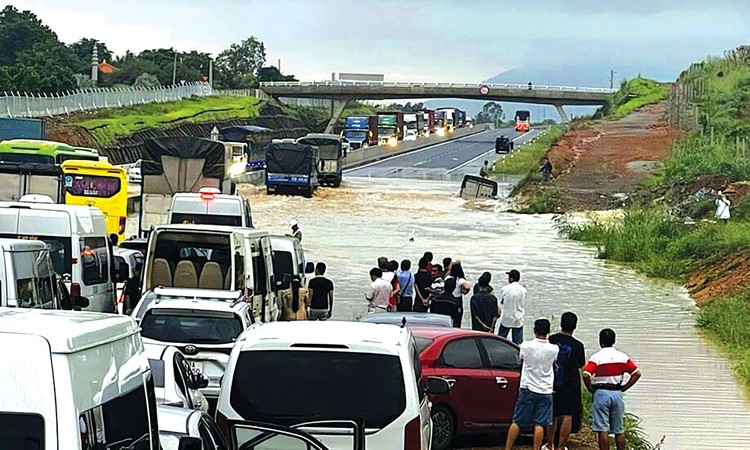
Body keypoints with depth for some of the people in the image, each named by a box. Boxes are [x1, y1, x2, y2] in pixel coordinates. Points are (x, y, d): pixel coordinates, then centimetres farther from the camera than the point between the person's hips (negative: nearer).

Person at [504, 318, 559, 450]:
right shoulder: (554, 349, -7)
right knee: (539, 424, 3)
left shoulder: (526, 346, -10)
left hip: (527, 389, 0)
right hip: (545, 391, 1)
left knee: (517, 422, 6)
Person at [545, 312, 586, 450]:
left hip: (552, 383, 3)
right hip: (570, 385, -3)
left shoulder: (551, 340, -6)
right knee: (567, 416, 2)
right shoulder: (577, 345, -9)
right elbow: (581, 365, 5)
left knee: (552, 415, 15)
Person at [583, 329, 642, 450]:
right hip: (617, 394, 4)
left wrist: (591, 389, -3)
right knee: (619, 430, 13)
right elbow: (637, 374, 4)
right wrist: (624, 388, 7)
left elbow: (586, 375, -19)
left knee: (603, 430, -2)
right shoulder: (623, 357, 4)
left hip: (601, 393, -4)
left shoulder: (596, 357, -9)